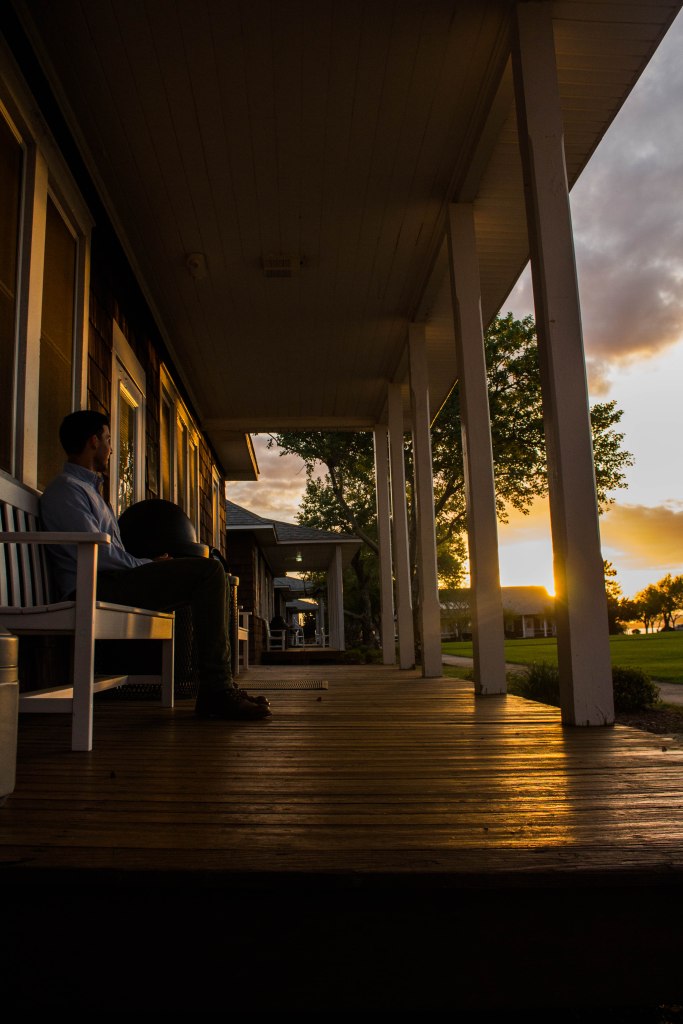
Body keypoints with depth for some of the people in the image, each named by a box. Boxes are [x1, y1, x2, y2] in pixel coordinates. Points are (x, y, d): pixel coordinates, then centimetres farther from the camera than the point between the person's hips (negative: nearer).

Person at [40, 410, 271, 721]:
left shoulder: (89, 489, 28)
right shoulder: (65, 489, -5)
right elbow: (97, 555, -18)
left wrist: (151, 565, 9)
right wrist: (150, 566, -8)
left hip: (110, 582, 11)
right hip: (93, 589, -10)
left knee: (208, 573, 11)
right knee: (208, 571, -20)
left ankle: (220, 688, 1)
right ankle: (215, 692, -23)